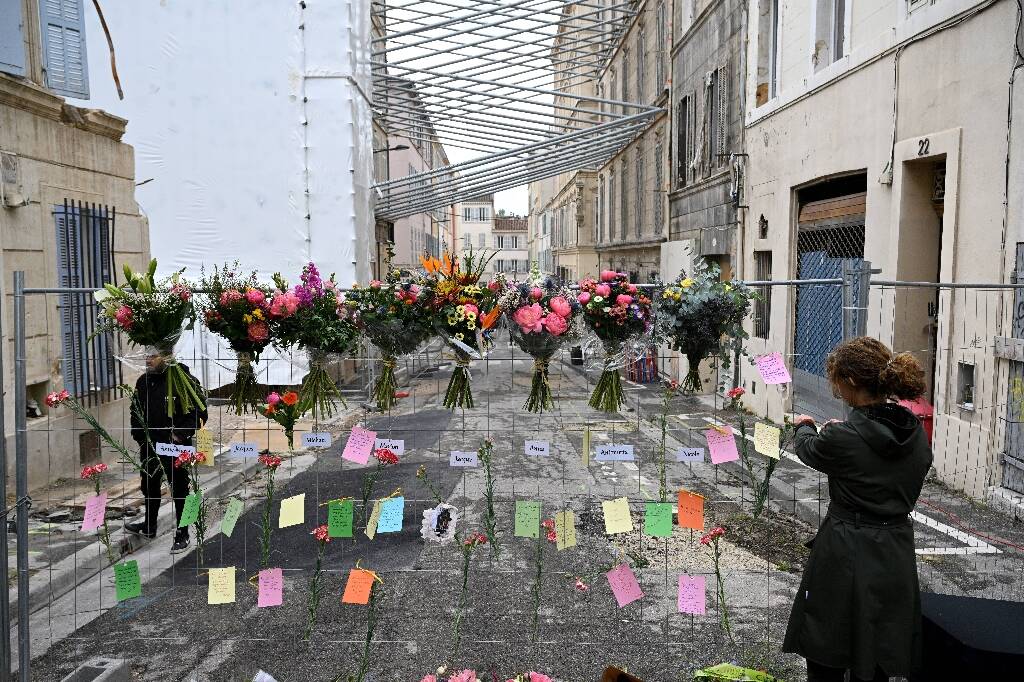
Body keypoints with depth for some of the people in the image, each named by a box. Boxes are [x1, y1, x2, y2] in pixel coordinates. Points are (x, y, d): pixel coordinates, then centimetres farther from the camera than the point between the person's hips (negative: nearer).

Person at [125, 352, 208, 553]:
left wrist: (182, 434, -17)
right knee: (149, 486, 21)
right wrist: (139, 434, 9)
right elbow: (136, 411, 19)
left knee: (179, 489, 4)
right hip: (149, 444, 7)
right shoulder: (143, 382, 7)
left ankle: (182, 534, 16)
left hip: (176, 446, -6)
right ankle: (149, 526, 41)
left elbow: (200, 413, -12)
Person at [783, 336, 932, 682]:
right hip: (897, 557, 6)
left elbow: (808, 450, 1)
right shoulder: (917, 433, -3)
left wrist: (805, 427, 25)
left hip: (846, 558, -6)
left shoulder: (841, 438, -20)